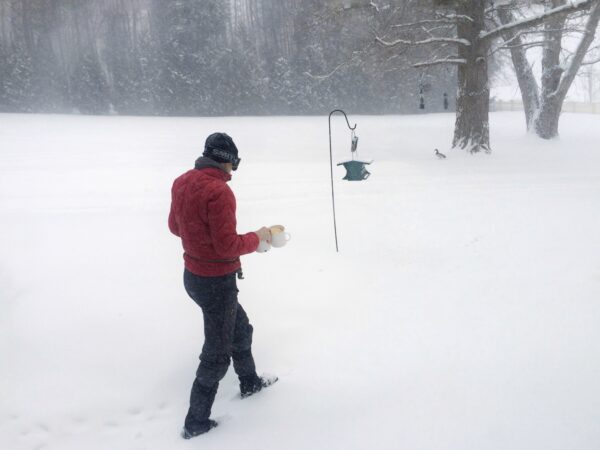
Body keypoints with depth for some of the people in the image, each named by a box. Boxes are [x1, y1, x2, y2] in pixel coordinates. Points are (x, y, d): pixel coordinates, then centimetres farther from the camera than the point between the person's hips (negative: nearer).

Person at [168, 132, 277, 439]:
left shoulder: (182, 182, 0)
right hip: (217, 282, -9)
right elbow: (228, 246, -25)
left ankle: (250, 383, 47)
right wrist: (257, 238, -10)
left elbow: (175, 226, 13)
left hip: (193, 275, 9)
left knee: (240, 329, 28)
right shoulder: (218, 191, -26)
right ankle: (195, 423, 22)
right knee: (217, 353, 8)